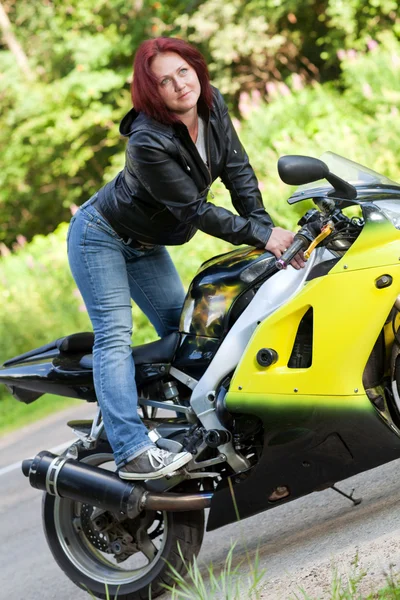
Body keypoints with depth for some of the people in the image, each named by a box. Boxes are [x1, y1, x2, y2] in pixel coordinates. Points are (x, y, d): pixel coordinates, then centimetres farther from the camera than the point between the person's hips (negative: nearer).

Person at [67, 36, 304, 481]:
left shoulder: (212, 105, -12)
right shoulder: (148, 142, -34)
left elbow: (237, 170, -6)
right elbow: (194, 211, -29)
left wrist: (266, 228, -16)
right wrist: (262, 237, -27)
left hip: (145, 245, 9)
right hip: (100, 236, -8)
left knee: (182, 333, 7)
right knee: (115, 337, -17)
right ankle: (132, 453, -28)